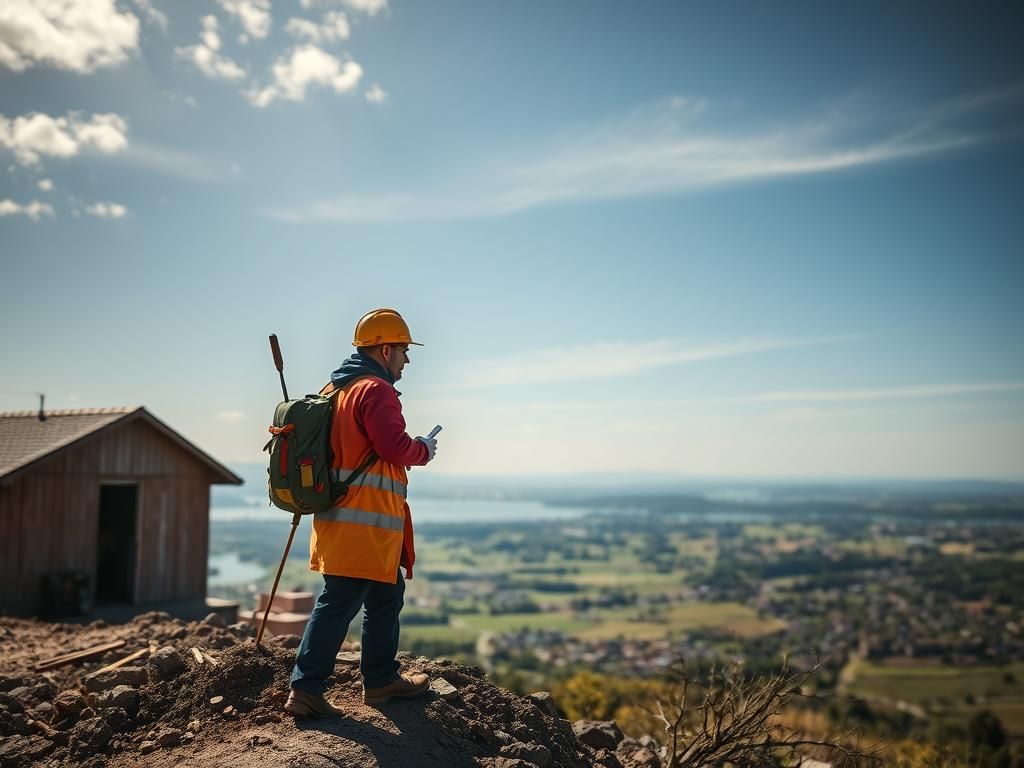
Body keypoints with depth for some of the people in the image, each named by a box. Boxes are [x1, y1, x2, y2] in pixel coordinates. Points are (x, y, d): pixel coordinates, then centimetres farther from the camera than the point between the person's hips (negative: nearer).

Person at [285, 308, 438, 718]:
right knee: (338, 603, -5)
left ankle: (381, 678, 29)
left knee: (386, 595, 20)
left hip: (339, 515, 10)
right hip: (366, 521, -10)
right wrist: (424, 450, -3)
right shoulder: (376, 390, -13)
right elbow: (395, 448, -21)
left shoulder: (333, 389, 17)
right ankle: (306, 689, 0)